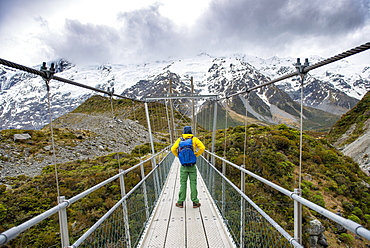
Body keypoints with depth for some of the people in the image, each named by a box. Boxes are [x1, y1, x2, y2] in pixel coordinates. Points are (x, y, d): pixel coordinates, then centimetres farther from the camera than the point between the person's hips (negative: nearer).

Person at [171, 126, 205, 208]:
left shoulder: (180, 139, 0)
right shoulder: (195, 139, -1)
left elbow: (173, 149, -8)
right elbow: (202, 148, -11)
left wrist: (178, 156, 5)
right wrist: (196, 155, 0)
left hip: (183, 165, 1)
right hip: (192, 166, -1)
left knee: (183, 183, 8)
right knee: (193, 183, 6)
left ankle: (180, 202, 13)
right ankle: (195, 202, 11)